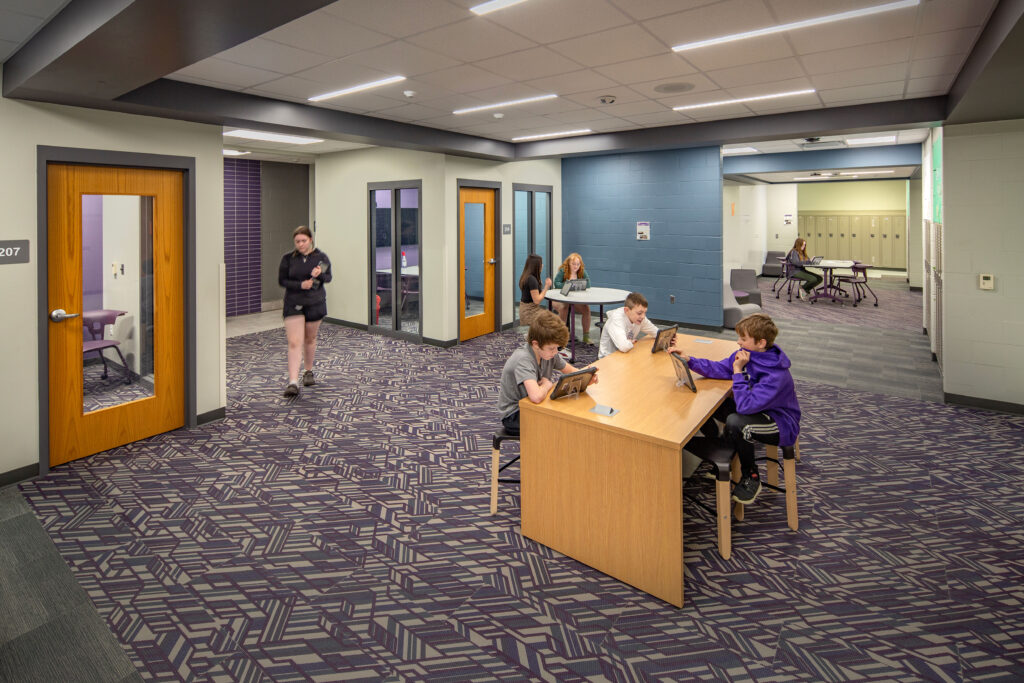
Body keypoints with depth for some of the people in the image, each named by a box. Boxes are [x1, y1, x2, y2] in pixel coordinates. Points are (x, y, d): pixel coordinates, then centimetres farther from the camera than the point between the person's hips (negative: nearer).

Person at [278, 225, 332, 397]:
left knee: (310, 339, 15)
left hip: (315, 303, 1)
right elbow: (282, 280, -2)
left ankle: (309, 372, 36)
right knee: (294, 343, -10)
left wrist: (319, 274, -20)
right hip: (293, 304, -1)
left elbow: (328, 278, 3)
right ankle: (293, 382, -14)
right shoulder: (288, 258, -2)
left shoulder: (321, 257, 0)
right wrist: (300, 285, -18)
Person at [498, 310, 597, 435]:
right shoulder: (523, 360, -30)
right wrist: (547, 384, -22)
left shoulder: (548, 351, -5)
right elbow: (536, 396, -44)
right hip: (513, 416, -8)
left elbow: (571, 371, 9)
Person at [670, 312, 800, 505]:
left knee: (735, 422, -37)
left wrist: (738, 371, -32)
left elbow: (745, 406, -37)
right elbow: (718, 369, 2)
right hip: (755, 408, 8)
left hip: (781, 425, -8)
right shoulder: (746, 354, -9)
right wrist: (688, 360, -9)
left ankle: (751, 478, -10)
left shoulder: (776, 375, -32)